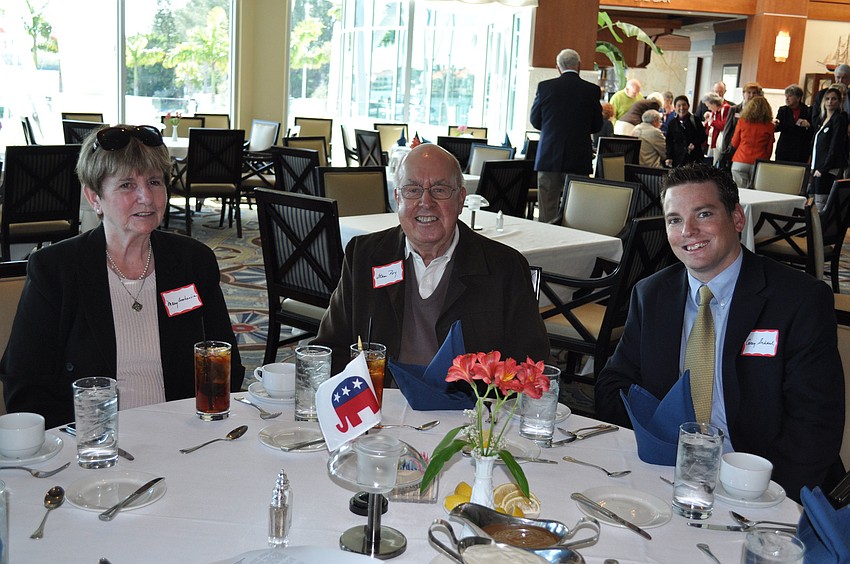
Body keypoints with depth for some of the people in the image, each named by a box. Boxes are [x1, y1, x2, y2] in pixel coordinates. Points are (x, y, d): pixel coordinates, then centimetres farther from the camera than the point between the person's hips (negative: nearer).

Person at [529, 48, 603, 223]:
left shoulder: (545, 86, -3)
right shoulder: (592, 90, -2)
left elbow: (535, 121, 6)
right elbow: (597, 125, 6)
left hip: (549, 156, 0)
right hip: (579, 159, 0)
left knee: (547, 213, 4)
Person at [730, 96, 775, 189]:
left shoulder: (742, 122, 0)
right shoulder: (769, 126, 1)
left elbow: (734, 143, 10)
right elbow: (769, 149, 9)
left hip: (740, 162, 0)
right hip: (759, 164, 0)